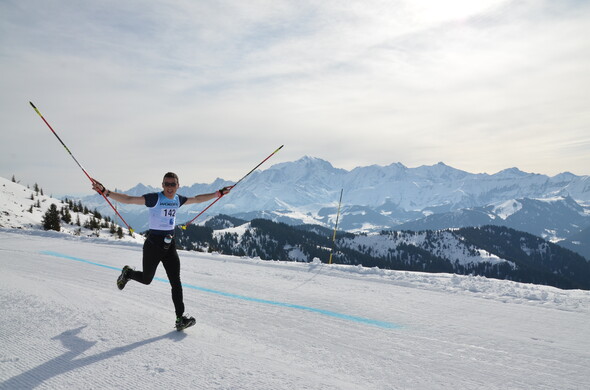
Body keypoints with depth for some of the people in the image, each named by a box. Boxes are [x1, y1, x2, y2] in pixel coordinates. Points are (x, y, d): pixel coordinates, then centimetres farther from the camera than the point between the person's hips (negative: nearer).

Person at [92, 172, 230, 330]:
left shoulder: (178, 199, 4)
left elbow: (197, 199, 20)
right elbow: (128, 199, -22)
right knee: (146, 279, 15)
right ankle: (127, 273, 48)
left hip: (170, 245, 4)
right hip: (153, 245, -4)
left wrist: (219, 193, 24)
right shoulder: (154, 198, -16)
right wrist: (105, 191, -35)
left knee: (176, 282, -3)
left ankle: (180, 318, 1)